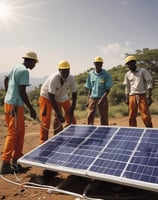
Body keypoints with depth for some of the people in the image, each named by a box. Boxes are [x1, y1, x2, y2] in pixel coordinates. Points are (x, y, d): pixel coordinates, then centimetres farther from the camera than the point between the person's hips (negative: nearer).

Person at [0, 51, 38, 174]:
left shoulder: (16, 67, 13)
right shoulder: (24, 71, -15)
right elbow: (22, 92, -19)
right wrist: (31, 109, -13)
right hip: (15, 105, -9)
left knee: (20, 132, 16)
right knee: (13, 134, -3)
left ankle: (16, 158, 26)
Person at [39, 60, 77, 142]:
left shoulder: (71, 79, -22)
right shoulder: (53, 79, -34)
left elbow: (74, 95, -14)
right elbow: (51, 98, -32)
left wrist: (71, 111, -18)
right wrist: (59, 114, -31)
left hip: (61, 97, 5)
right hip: (46, 96, -5)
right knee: (45, 121, -7)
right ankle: (43, 142, 9)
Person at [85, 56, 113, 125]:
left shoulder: (106, 74, -6)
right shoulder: (91, 74, 5)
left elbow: (108, 89, -8)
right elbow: (89, 88, 11)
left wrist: (102, 98, -21)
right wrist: (88, 99, 5)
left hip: (102, 98, -2)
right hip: (92, 98, 3)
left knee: (104, 117, 4)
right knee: (90, 116, 0)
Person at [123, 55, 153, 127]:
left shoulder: (143, 71, 0)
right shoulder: (127, 74, 12)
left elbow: (149, 83, -4)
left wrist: (149, 96, -12)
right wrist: (127, 99, 12)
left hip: (142, 96, -4)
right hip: (132, 96, 4)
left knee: (146, 116, -7)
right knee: (131, 117, 4)